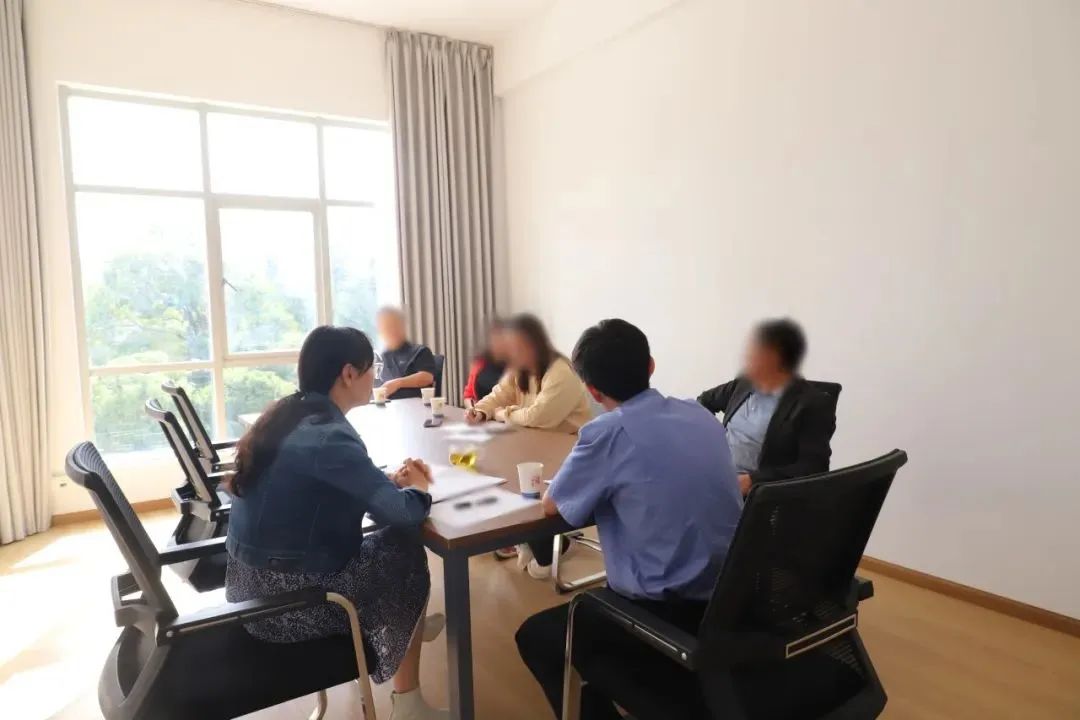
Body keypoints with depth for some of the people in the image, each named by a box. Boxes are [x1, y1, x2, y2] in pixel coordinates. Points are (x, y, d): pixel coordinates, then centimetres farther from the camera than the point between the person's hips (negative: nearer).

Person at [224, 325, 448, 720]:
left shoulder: (287, 412, 2)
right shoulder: (326, 435, -25)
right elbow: (402, 511, -29)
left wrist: (392, 479, 1)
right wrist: (417, 488, -7)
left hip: (253, 582, 8)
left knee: (379, 544, 19)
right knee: (408, 555, 7)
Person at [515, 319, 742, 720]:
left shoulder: (607, 432, -17)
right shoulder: (699, 414, 2)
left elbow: (551, 505, -2)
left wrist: (597, 484, 14)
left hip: (669, 614, -7)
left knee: (535, 636, 14)